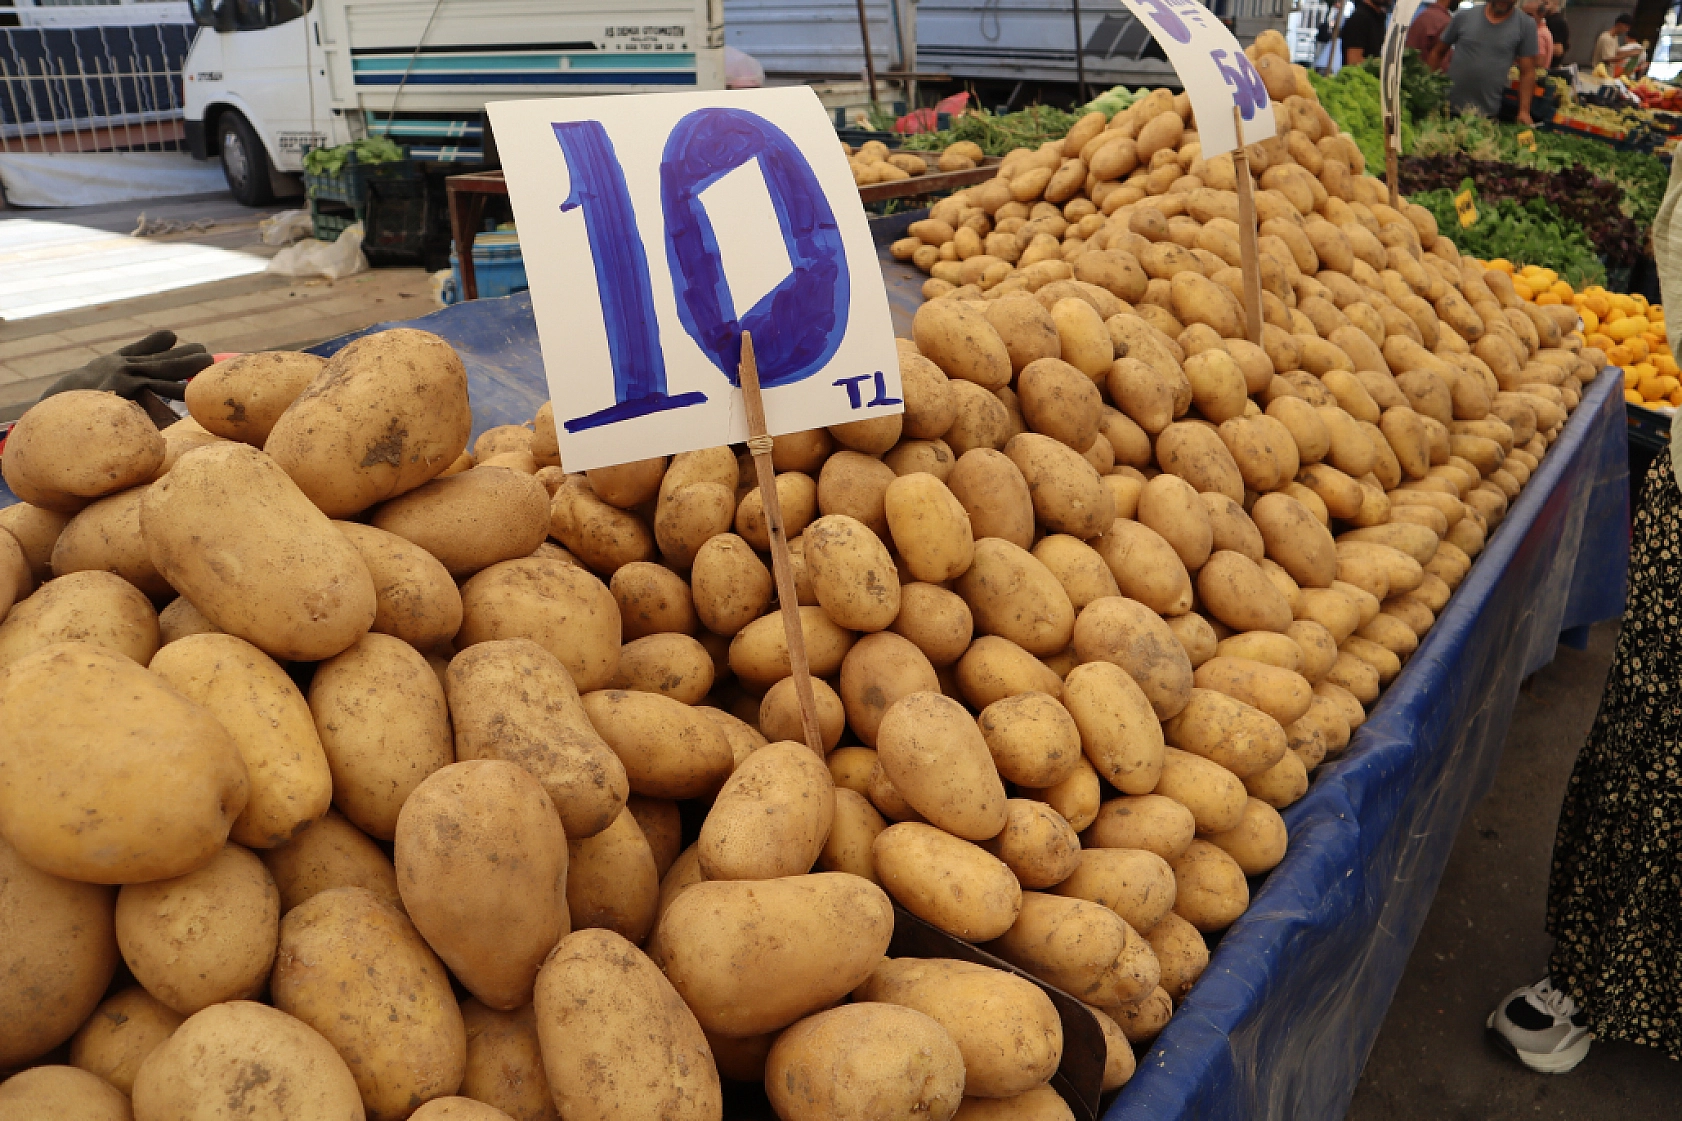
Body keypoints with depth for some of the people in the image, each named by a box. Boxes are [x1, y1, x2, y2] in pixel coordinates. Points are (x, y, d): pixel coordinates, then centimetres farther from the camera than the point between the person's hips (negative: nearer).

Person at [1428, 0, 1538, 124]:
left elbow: (1527, 72, -2)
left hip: (1489, 114, -1)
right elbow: (1438, 52, 11)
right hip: (1448, 107, 1)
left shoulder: (1526, 24, -1)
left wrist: (1524, 111, -9)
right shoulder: (1464, 16, 3)